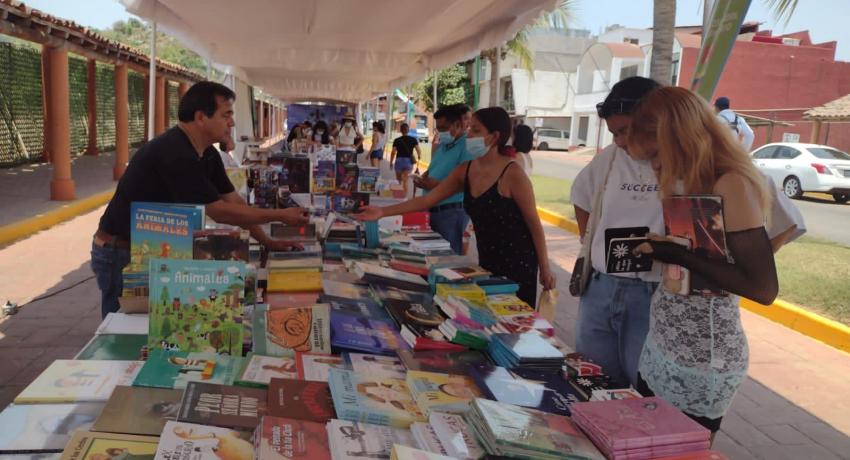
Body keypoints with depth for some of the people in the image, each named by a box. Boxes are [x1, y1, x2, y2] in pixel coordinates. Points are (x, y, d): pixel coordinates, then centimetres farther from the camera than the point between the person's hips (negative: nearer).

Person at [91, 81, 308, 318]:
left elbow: (234, 201, 6)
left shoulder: (208, 155, 2)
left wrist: (268, 241, 0)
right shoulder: (176, 155, -28)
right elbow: (220, 212, -26)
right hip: (119, 253, -9)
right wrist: (280, 215, -20)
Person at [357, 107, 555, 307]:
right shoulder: (465, 170, 0)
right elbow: (427, 200, 2)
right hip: (487, 261, 6)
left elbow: (534, 225, -13)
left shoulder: (512, 174, -19)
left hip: (518, 263, -6)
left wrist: (545, 269, -9)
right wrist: (383, 212, -4)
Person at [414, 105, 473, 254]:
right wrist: (423, 178, 3)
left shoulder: (467, 146, -15)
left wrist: (437, 185, -27)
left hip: (452, 211, -9)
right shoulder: (442, 145, 15)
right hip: (434, 209, 9)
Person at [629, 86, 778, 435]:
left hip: (701, 360, -8)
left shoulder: (730, 185, -19)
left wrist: (681, 256, -23)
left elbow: (763, 288, -22)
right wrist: (657, 249, 0)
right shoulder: (692, 182, 6)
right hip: (661, 347, 8)